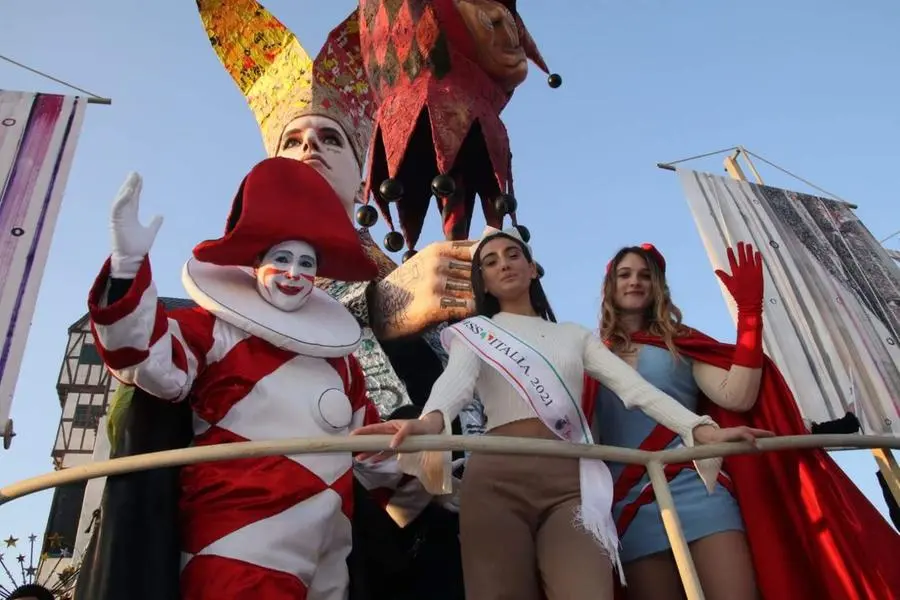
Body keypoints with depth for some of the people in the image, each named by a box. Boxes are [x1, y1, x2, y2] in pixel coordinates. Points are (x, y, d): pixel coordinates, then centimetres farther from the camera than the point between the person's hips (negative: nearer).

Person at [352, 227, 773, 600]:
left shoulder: (574, 335, 25)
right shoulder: (474, 332, 16)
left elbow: (634, 387, 12)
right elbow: (456, 380, -7)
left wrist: (700, 429, -4)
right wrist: (431, 420, -31)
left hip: (572, 479, 2)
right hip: (498, 475, -1)